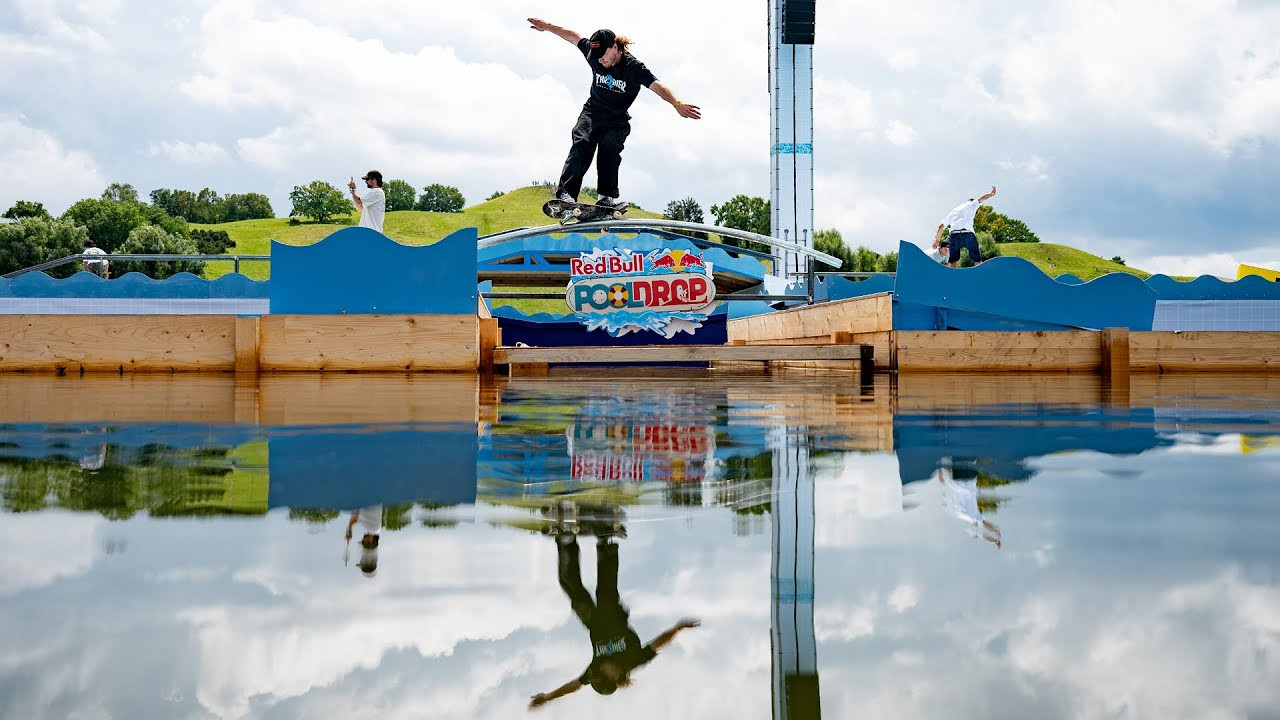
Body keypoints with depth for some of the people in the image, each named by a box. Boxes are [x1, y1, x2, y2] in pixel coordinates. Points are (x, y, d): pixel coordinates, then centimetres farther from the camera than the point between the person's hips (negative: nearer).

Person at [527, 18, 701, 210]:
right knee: (582, 143, -24)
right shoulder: (594, 55, -7)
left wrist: (677, 105, -48)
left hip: (617, 120, -1)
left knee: (610, 147, -29)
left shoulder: (633, 67, -18)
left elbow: (657, 86, -32)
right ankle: (566, 192, -39)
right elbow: (574, 36, 11)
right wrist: (547, 27, 21)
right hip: (592, 113, 2)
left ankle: (607, 196, -30)